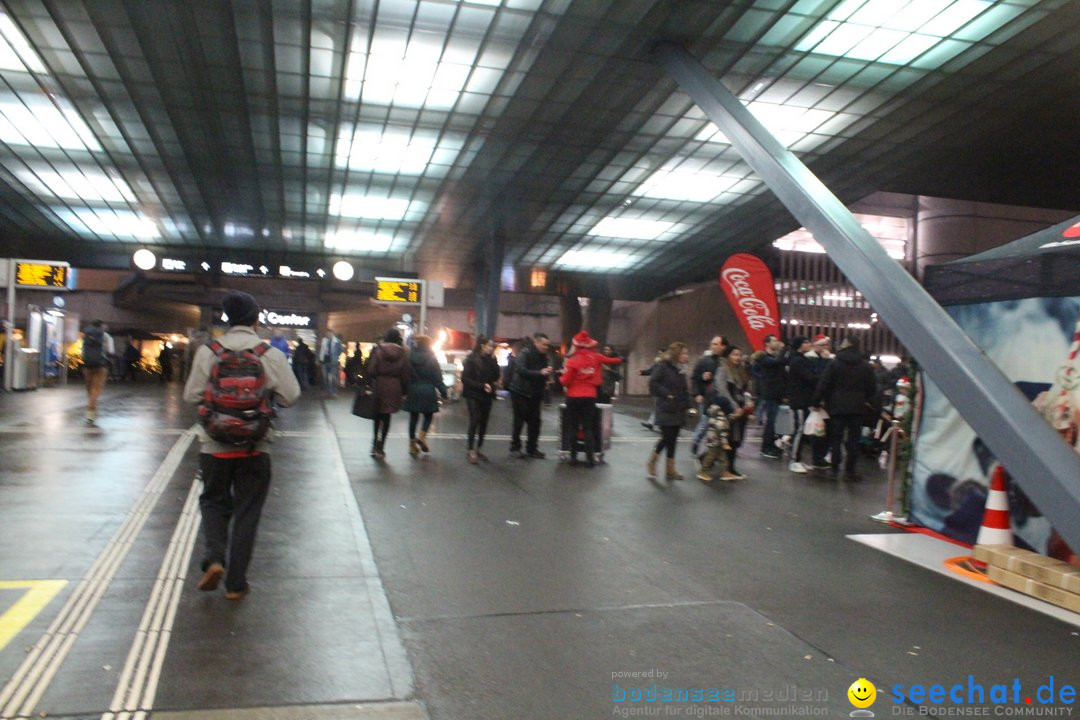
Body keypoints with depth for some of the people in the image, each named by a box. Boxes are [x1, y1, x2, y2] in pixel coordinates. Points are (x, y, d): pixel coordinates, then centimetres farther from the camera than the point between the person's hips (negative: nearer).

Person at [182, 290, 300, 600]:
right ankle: (235, 583, 15)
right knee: (247, 512, 10)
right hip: (255, 446, 0)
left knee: (214, 502, 21)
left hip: (215, 444, 1)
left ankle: (214, 558, -1)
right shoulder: (271, 355, -9)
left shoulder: (208, 351, -7)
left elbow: (191, 395, -5)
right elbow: (290, 396, -7)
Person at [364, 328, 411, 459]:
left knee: (377, 414, 16)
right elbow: (405, 374, 2)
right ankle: (380, 447, 5)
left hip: (379, 384, -1)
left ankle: (376, 442, 19)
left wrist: (369, 384, 0)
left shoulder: (378, 349, -4)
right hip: (394, 387, 1)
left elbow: (370, 369, -9)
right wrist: (404, 391, 9)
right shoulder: (402, 353, 0)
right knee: (387, 416, 6)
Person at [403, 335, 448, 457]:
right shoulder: (431, 358, -6)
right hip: (428, 391, -3)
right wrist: (444, 393, 1)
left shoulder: (410, 356, 1)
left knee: (414, 416, 10)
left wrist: (404, 391, 6)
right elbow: (438, 377, -5)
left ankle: (412, 443, 12)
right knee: (428, 415, 13)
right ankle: (422, 436, -8)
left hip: (413, 391, 3)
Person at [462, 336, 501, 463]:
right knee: (474, 421, -11)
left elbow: (496, 376, 2)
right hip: (473, 395, -5)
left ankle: (478, 449, 17)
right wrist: (482, 385, -19)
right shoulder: (471, 359, -9)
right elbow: (465, 378, -12)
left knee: (483, 423, 6)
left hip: (487, 396, 5)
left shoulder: (490, 360, 6)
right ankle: (471, 451, -5)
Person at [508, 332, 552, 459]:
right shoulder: (524, 353, -13)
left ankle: (532, 448, 14)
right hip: (520, 392, -6)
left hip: (534, 394, 7)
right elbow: (520, 370, -27)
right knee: (519, 421, 0)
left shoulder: (543, 357, 8)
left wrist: (547, 375, -11)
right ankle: (515, 448, 11)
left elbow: (543, 373, 13)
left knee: (535, 422, 5)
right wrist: (540, 373, -32)